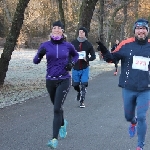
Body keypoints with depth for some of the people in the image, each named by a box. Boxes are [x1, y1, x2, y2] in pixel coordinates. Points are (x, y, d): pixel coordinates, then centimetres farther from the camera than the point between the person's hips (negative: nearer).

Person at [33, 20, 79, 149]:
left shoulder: (67, 45, -3)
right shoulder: (46, 45, -4)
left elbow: (76, 55, 16)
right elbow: (36, 61, -2)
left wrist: (72, 63, -3)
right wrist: (39, 55, -23)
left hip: (64, 80, -3)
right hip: (50, 80, 3)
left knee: (57, 108, -14)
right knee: (57, 106, 20)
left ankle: (54, 139, -12)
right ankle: (63, 124, 51)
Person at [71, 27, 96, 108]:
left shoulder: (88, 44, -3)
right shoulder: (73, 43, -1)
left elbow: (93, 56, 0)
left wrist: (87, 59, -19)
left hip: (84, 68, -2)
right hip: (75, 68, 2)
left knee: (83, 85, -7)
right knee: (75, 84, 9)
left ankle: (82, 101, 6)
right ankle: (79, 92, 42)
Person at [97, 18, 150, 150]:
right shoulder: (126, 44, -6)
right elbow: (113, 58, -1)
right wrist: (105, 53, -19)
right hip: (128, 89, 1)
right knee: (128, 116, 18)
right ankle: (133, 123, 56)